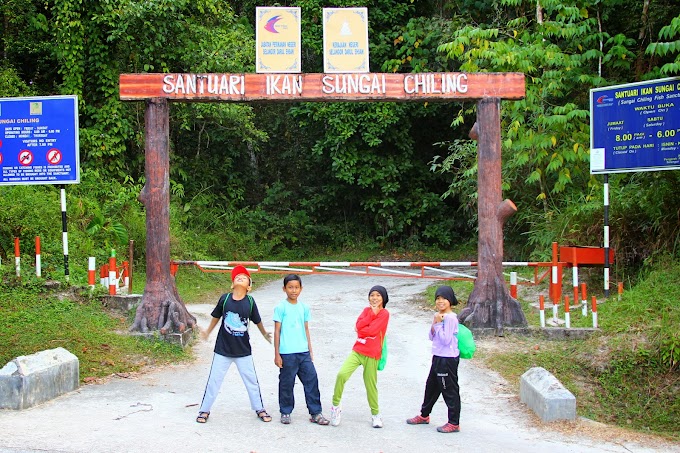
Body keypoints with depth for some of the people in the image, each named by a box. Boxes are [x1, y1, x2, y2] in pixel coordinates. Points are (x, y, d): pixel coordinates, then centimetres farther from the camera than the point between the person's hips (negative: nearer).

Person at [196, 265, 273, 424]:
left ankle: (259, 409, 26)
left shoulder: (250, 301, -10)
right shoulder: (225, 299, -9)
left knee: (252, 380, 10)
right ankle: (204, 410, 20)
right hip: (223, 349, 0)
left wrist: (265, 334, 20)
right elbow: (216, 317, 8)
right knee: (214, 380, 7)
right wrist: (207, 332, 20)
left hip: (243, 351, 0)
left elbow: (257, 321, 7)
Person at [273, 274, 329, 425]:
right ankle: (285, 413, 20)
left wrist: (310, 350, 14)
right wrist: (277, 354, -5)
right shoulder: (281, 308, -4)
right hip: (287, 353, -4)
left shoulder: (304, 308, 10)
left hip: (303, 352, 4)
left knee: (312, 380, 2)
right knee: (286, 383, 5)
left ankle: (315, 413, 10)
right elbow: (277, 331, -3)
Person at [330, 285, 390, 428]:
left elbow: (372, 330, -17)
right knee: (342, 374, -16)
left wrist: (360, 330, -2)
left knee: (371, 384, 4)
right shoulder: (367, 310, 13)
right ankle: (336, 406, -1)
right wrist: (372, 313, -9)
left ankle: (375, 413, 25)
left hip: (371, 355, -4)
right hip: (357, 350, 4)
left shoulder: (384, 314, -4)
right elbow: (359, 325, -5)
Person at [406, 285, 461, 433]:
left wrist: (438, 324, -17)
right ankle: (424, 415, 36)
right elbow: (431, 337, 11)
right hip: (438, 357, 9)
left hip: (448, 359, -9)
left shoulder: (450, 318, -17)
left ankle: (454, 423, 7)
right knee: (431, 386, 21)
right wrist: (434, 324, -5)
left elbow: (445, 340, -21)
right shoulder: (438, 316, 9)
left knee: (450, 390, -2)